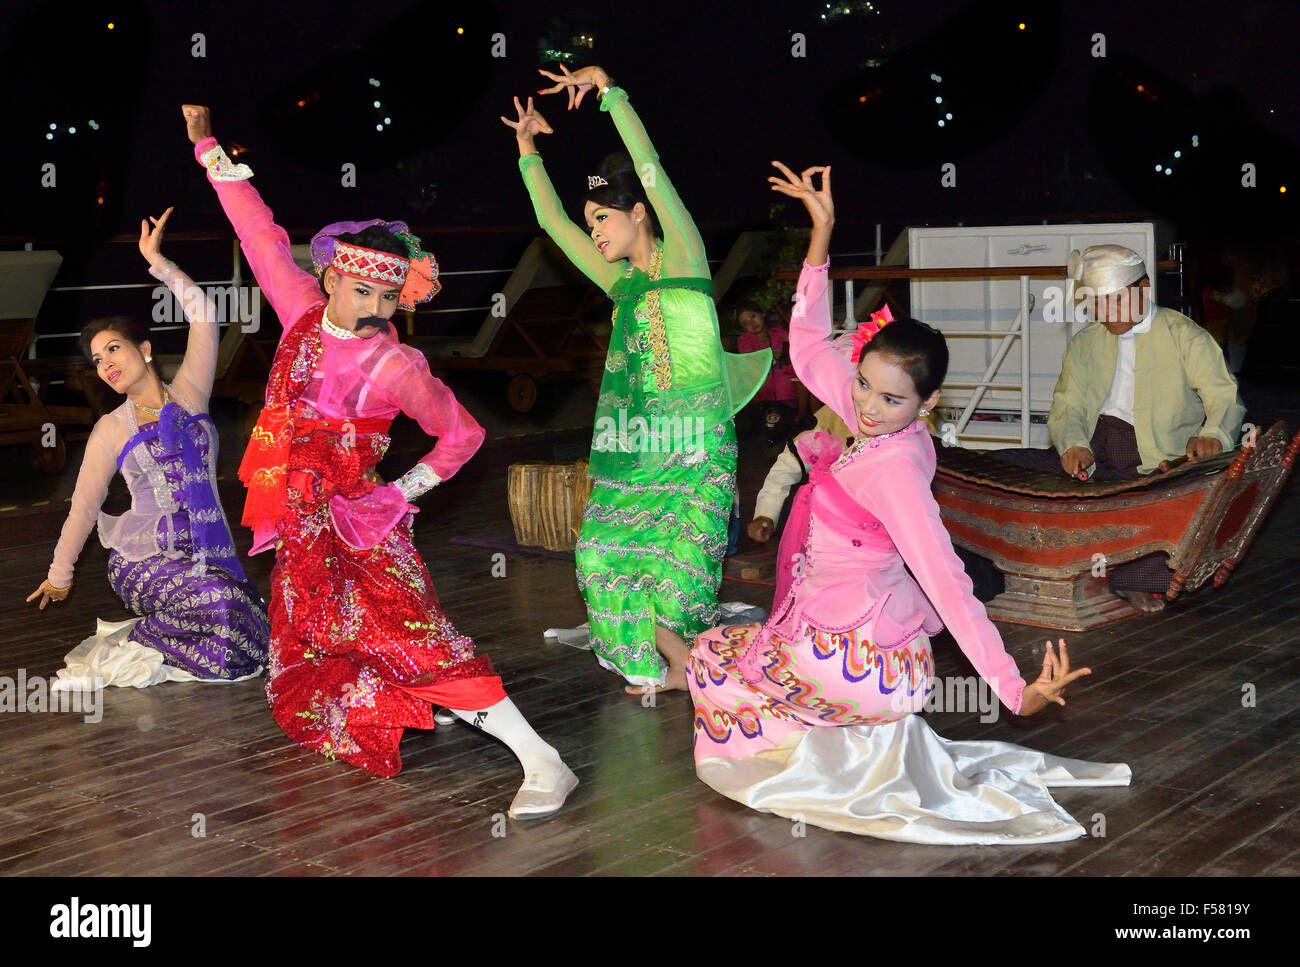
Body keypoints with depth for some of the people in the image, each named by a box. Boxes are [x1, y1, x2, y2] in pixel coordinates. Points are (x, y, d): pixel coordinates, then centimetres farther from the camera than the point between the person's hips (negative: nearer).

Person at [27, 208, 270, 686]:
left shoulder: (188, 396, 6)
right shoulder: (111, 430, 4)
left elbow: (203, 316, -4)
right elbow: (84, 505, 11)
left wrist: (158, 262, -7)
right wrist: (59, 575, 16)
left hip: (208, 554, 3)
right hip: (143, 560, -3)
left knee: (248, 643, -18)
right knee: (220, 601, -33)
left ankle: (145, 639, 3)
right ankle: (133, 648, -11)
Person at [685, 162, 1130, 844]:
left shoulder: (893, 468, -27)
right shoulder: (881, 426, -4)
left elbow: (948, 583, -30)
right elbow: (809, 350, 6)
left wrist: (1015, 690, -35)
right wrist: (821, 232, 1)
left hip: (852, 663, -9)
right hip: (887, 652, 9)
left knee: (708, 658, 13)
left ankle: (849, 746, 3)